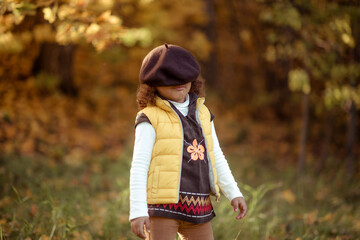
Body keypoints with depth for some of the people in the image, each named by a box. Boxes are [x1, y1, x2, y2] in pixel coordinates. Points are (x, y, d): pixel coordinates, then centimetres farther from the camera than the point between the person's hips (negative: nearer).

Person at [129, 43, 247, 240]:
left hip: (198, 208, 6)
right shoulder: (150, 119, -6)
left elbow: (217, 159, 19)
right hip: (163, 208, -6)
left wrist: (234, 193, 13)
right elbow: (139, 168, -9)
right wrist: (137, 211, -16)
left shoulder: (202, 113, 12)